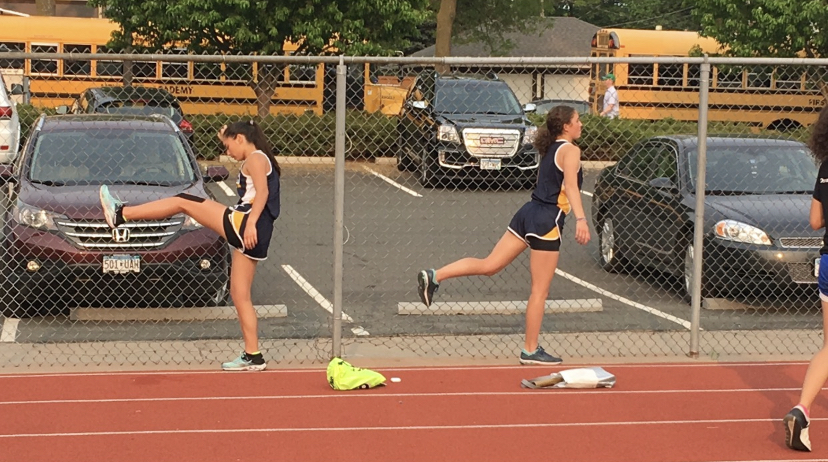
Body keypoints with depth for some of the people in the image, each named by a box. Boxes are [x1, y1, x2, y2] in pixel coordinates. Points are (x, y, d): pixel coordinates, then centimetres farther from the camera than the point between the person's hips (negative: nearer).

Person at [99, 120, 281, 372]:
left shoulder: (255, 158, -2)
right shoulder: (260, 160, 27)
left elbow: (262, 191, -17)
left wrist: (251, 223, -30)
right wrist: (227, 137, 43)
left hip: (242, 223, -10)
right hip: (253, 237, 10)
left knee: (182, 201, -2)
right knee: (240, 295, 10)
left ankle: (121, 213, 1)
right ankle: (253, 357, 8)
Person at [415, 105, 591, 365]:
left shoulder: (551, 149, 17)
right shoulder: (570, 150, -9)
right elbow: (571, 185, -24)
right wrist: (581, 219, -36)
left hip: (529, 213, 8)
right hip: (546, 222, -8)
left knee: (489, 266, 8)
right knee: (540, 290, 0)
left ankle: (434, 276, -4)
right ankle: (530, 351, 6)